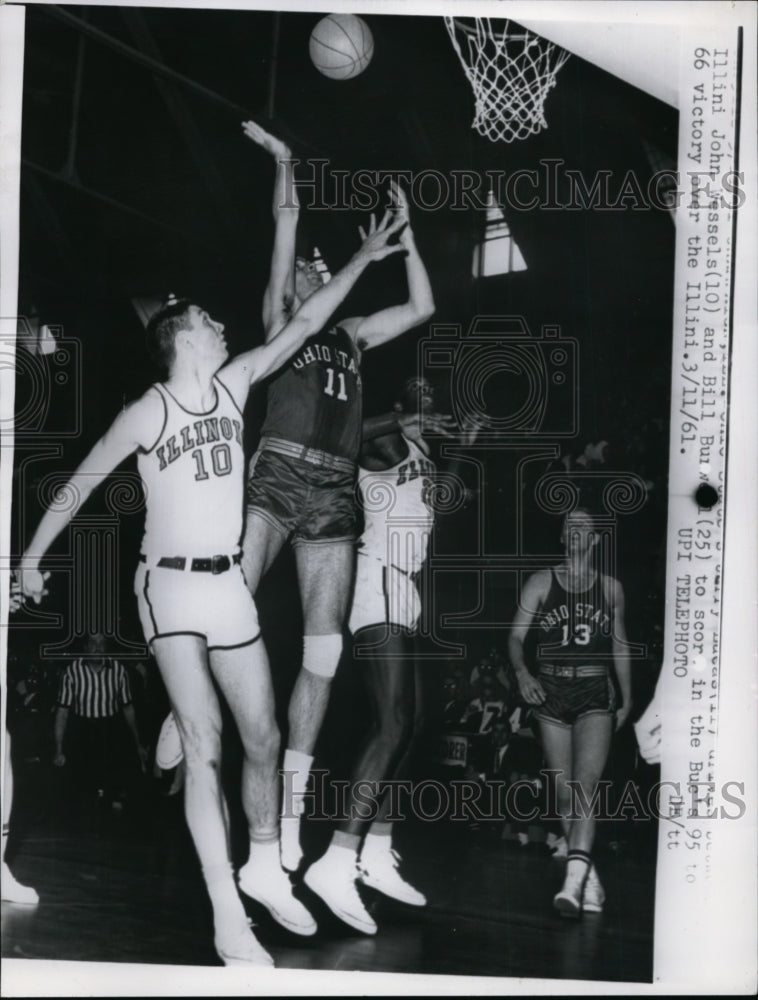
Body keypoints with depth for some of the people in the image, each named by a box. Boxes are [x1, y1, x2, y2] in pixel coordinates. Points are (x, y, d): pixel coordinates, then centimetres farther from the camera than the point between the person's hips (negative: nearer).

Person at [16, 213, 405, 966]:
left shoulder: (233, 383, 5)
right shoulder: (148, 412, -8)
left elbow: (303, 323, 8)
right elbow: (81, 482, -1)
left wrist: (362, 259, 9)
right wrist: (33, 553, 0)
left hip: (228, 583, 5)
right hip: (170, 586, -5)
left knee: (262, 737, 7)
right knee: (204, 747, -9)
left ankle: (266, 869, 28)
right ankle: (228, 916, -3)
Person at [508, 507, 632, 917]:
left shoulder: (611, 588, 11)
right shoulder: (541, 582, 7)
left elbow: (620, 646, 18)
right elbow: (516, 635, 3)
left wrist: (627, 700, 17)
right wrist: (521, 672, -16)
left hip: (595, 692, -1)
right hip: (551, 691, 1)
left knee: (585, 784, -17)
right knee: (564, 791, 2)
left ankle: (574, 879, -23)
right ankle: (590, 880, 14)